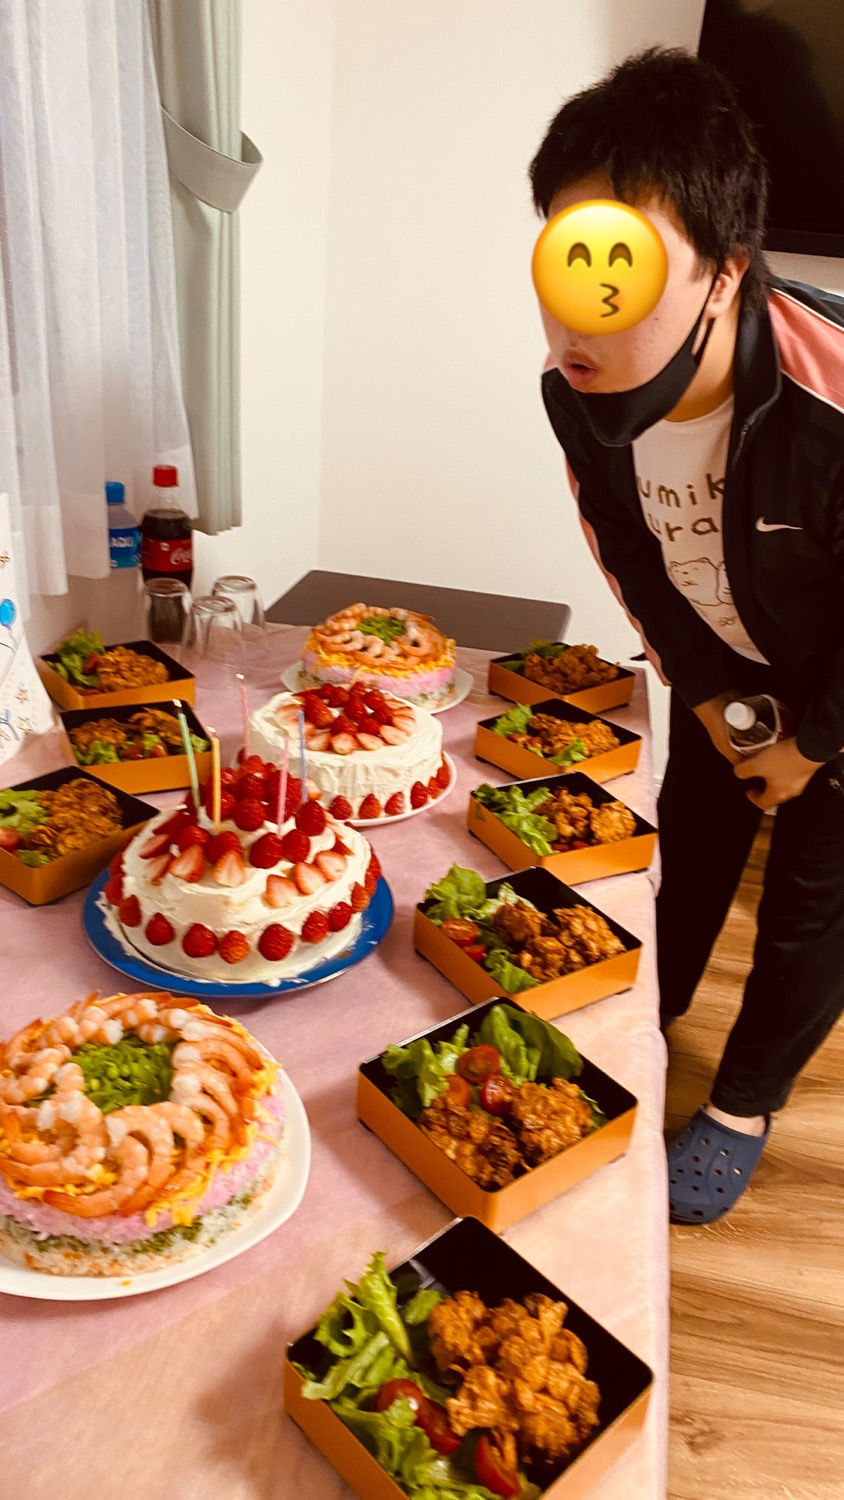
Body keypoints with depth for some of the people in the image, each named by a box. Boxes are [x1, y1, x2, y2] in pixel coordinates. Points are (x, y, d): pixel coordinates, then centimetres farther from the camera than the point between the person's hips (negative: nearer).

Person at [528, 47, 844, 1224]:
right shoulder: (580, 388, -22)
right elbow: (629, 552, -4)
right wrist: (705, 691, -2)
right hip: (723, 662, 4)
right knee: (693, 834, 18)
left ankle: (745, 1105, 30)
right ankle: (651, 1011, 44)